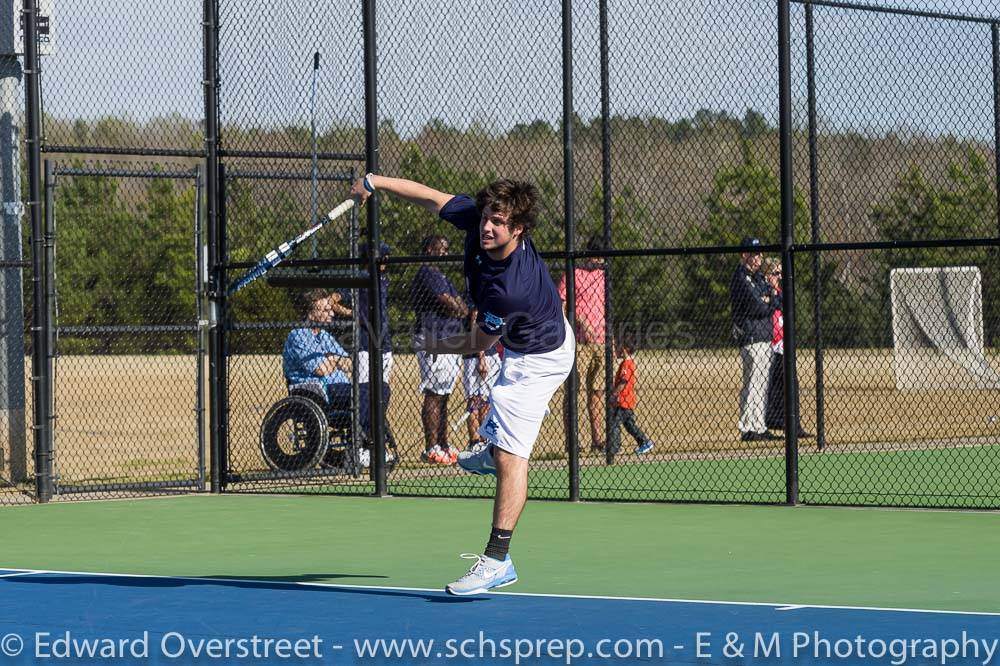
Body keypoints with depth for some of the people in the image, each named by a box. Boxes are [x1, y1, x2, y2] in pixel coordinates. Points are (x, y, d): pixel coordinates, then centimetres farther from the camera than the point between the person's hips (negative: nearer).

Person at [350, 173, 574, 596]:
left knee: (509, 455, -18)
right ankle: (491, 451, 70)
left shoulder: (508, 290, -42)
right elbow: (433, 197, -8)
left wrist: (437, 347, -7)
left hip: (537, 359, -10)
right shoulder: (477, 217, -25)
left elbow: (479, 344, -25)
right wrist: (375, 182, -6)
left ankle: (497, 560, -21)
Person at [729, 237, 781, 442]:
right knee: (753, 384, -9)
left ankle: (759, 427, 16)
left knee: (761, 385, 12)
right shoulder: (741, 278, -11)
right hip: (751, 337, -10)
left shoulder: (758, 278, 20)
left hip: (765, 338, 10)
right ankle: (748, 430, -8)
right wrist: (772, 305, 1)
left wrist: (767, 302, -5)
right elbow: (757, 307, -19)